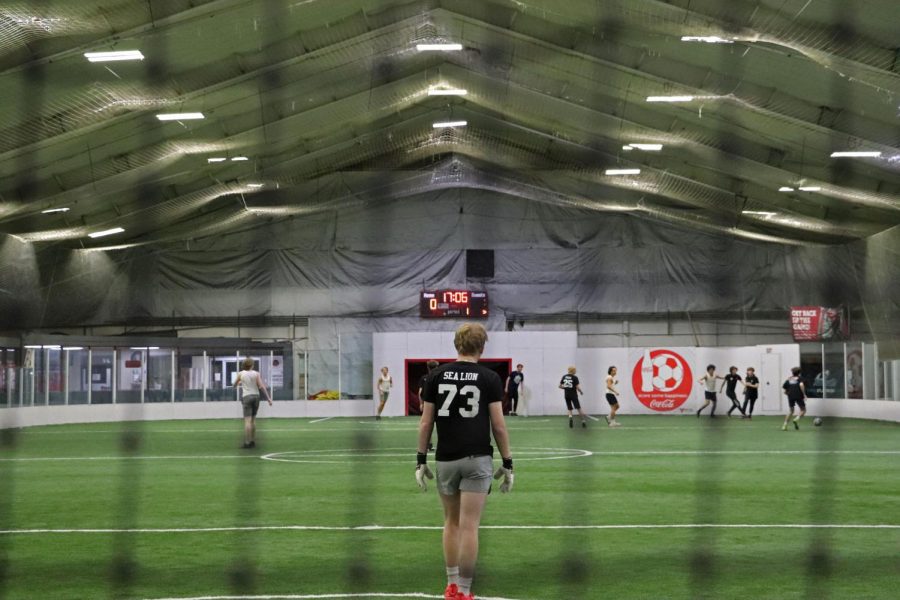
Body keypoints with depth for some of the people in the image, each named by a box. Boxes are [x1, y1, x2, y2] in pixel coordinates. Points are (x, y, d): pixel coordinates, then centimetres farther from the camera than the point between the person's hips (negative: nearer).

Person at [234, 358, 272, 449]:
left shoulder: (240, 374, 2)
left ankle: (247, 443, -15)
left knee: (247, 420, -9)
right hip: (256, 396, 2)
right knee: (253, 419, 13)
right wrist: (268, 398, -4)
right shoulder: (256, 374, 2)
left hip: (246, 397, -2)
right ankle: (253, 441, 13)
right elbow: (262, 387, -6)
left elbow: (234, 385, 17)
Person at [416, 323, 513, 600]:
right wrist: (507, 463, 3)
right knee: (469, 527, -2)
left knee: (452, 522, 18)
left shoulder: (436, 375, 3)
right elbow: (498, 425, -4)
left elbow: (425, 423, 3)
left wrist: (421, 459, 10)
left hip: (446, 460, 2)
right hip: (477, 459, -2)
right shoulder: (489, 378, -3)